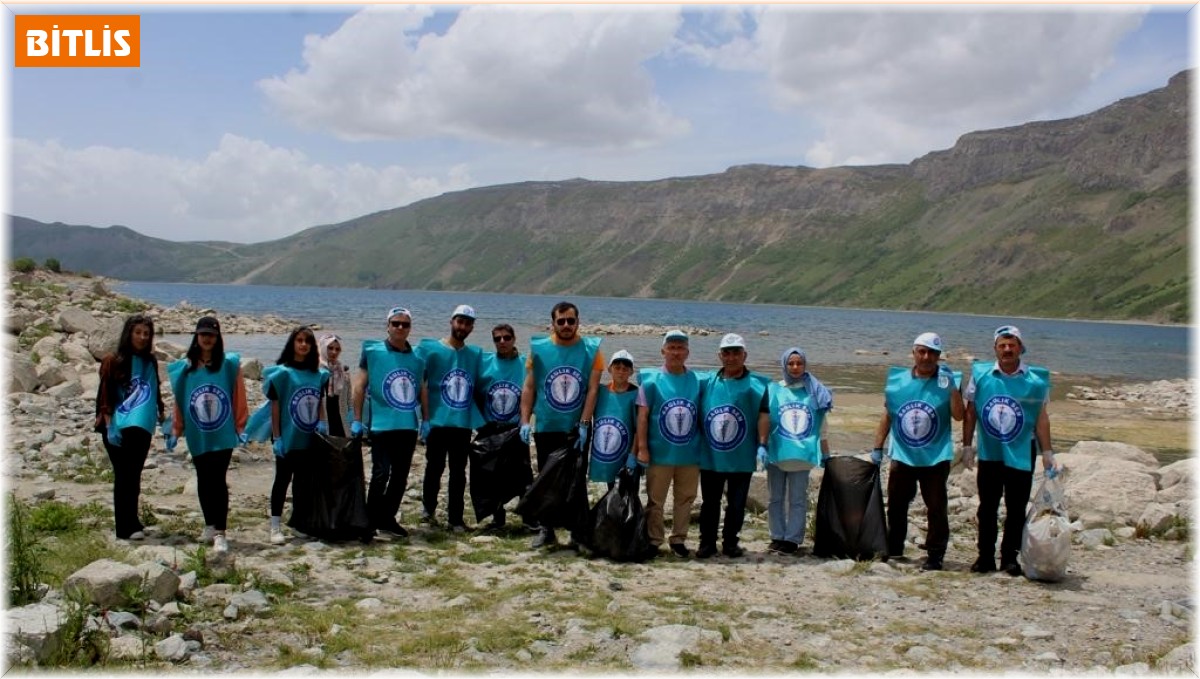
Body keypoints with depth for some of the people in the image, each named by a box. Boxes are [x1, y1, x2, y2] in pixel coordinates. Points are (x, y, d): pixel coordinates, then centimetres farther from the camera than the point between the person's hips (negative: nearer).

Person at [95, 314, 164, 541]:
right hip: (118, 428, -4)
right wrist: (109, 425, -13)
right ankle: (126, 527, 2)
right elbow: (104, 395, -6)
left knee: (133, 476, 11)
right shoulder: (113, 360, -3)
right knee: (124, 476, -1)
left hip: (141, 427, 4)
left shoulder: (150, 362, 10)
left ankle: (132, 522, 21)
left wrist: (162, 417, 12)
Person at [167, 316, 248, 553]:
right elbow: (178, 401, 8)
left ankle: (220, 533, -8)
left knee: (218, 481, -9)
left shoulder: (229, 364, -4)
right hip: (197, 436, 3)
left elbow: (239, 398, -1)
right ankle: (210, 525, 30)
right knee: (204, 481, 15)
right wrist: (175, 431, 9)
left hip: (223, 435, -3)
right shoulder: (184, 367, 3)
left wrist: (241, 426, -2)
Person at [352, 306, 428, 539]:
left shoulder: (417, 357, 10)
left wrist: (426, 420, 13)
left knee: (401, 476, 9)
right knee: (381, 473, -9)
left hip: (408, 426, 5)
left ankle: (388, 519, 22)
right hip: (381, 424, -5)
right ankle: (370, 521, 4)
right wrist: (357, 420, -7)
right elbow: (359, 386, -3)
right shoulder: (372, 351, -2)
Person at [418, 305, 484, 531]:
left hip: (464, 423, 3)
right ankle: (428, 508, 31)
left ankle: (455, 518, 14)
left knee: (459, 472, 6)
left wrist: (482, 419, 7)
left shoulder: (476, 354, 9)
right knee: (434, 468, 9)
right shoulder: (429, 349, -2)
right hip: (437, 422, -2)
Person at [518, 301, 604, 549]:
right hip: (546, 428, 1)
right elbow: (529, 388, 2)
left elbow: (593, 389, -7)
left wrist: (584, 424, -13)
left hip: (577, 429, -1)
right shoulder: (538, 348, 0)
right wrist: (525, 421, -7)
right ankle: (546, 530, 18)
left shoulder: (591, 349, -3)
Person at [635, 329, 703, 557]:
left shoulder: (697, 381, 4)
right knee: (655, 500, 5)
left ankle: (678, 539, 23)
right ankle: (653, 541, 17)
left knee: (685, 498, 10)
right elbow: (642, 416, -4)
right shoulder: (651, 379, -3)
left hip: (690, 453, 3)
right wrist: (642, 448, -9)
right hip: (660, 453, -2)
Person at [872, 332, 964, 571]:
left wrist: (952, 387, -22)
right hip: (902, 456, 3)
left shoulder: (946, 381, -2)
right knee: (896, 506, 11)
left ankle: (935, 555, 8)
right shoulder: (897, 380, 4)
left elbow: (958, 415, -13)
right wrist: (877, 447, 7)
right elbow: (887, 417, 10)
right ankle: (893, 550, 25)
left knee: (936, 508, 0)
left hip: (935, 459, -2)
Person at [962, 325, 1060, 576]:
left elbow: (1041, 417, 1)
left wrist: (1047, 453, 0)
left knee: (1016, 508, 5)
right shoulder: (980, 375, -1)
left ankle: (1010, 557, 16)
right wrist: (967, 445, 2)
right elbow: (970, 412, 5)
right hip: (989, 452, 1)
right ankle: (985, 556, 16)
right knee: (987, 507, 7)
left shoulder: (1036, 379, -3)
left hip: (1021, 452, -1)